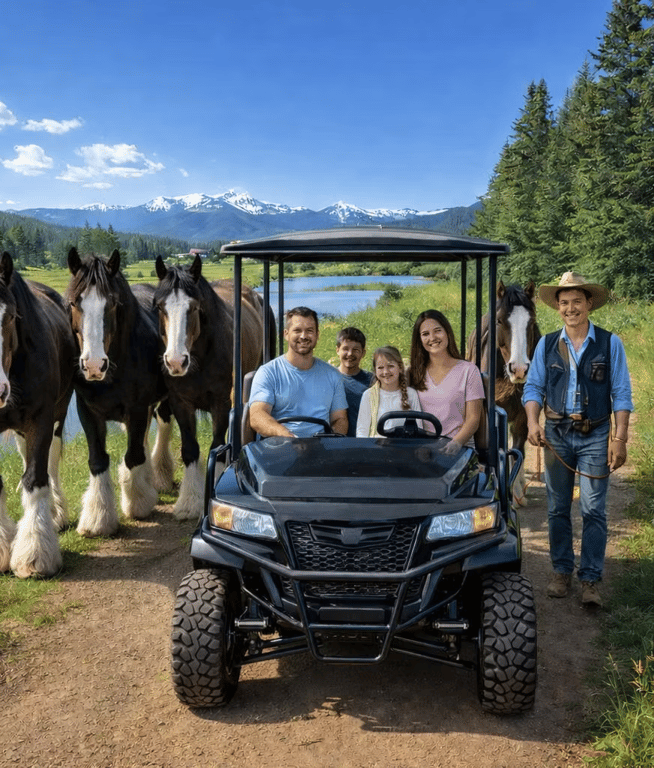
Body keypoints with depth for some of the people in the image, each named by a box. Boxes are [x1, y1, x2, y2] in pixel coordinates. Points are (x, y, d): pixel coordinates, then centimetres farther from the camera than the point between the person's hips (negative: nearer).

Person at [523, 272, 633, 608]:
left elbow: (621, 395, -2)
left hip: (595, 436, -2)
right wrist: (533, 423, -14)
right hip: (556, 434, 2)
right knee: (557, 509, 9)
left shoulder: (610, 344, -1)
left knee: (593, 510, -3)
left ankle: (590, 579, 6)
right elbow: (533, 388, 3)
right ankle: (561, 571, 22)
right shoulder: (546, 344, 5)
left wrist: (619, 439, -10)